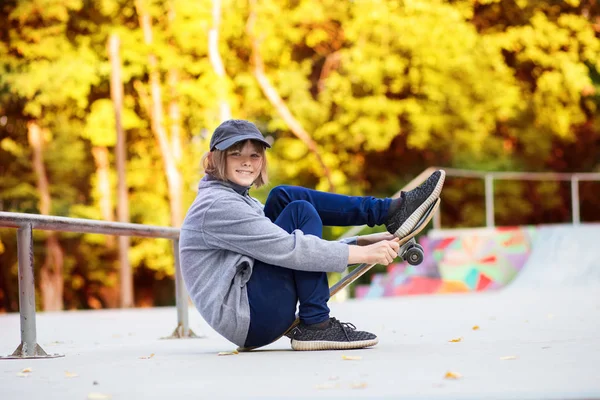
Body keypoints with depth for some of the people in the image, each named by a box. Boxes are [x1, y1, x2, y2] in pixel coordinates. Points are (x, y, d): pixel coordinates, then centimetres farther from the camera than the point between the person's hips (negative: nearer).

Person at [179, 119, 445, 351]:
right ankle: (316, 326, -15)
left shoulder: (239, 201, 21)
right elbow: (287, 249, -20)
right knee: (301, 212, -12)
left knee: (284, 197, 6)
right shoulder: (218, 207, -13)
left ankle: (391, 211, 1)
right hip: (247, 319, -10)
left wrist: (364, 242, 6)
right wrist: (363, 254, -17)